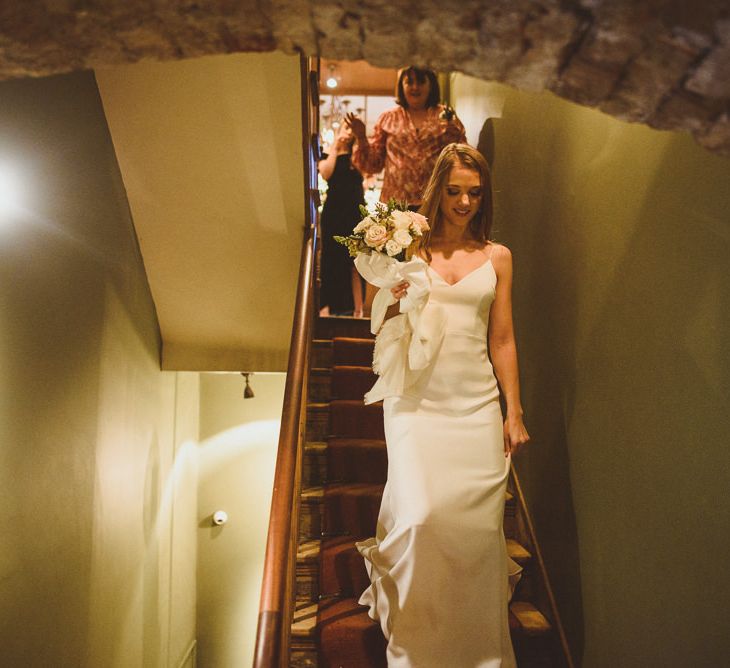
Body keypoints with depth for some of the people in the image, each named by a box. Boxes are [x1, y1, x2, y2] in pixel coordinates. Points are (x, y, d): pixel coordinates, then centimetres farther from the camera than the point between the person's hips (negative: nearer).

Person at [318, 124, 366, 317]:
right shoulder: (328, 155, 8)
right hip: (334, 213, -1)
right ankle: (326, 306, 7)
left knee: (356, 262, -1)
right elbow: (326, 173, -12)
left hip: (356, 213, 1)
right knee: (332, 259, 1)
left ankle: (357, 308, 1)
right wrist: (335, 147, -7)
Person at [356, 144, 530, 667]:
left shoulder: (497, 257, 9)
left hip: (476, 402, 2)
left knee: (480, 520, -1)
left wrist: (515, 412, 6)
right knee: (422, 514, -11)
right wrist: (395, 295, -12)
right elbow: (384, 331, 7)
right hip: (417, 398, -1)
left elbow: (502, 340, 9)